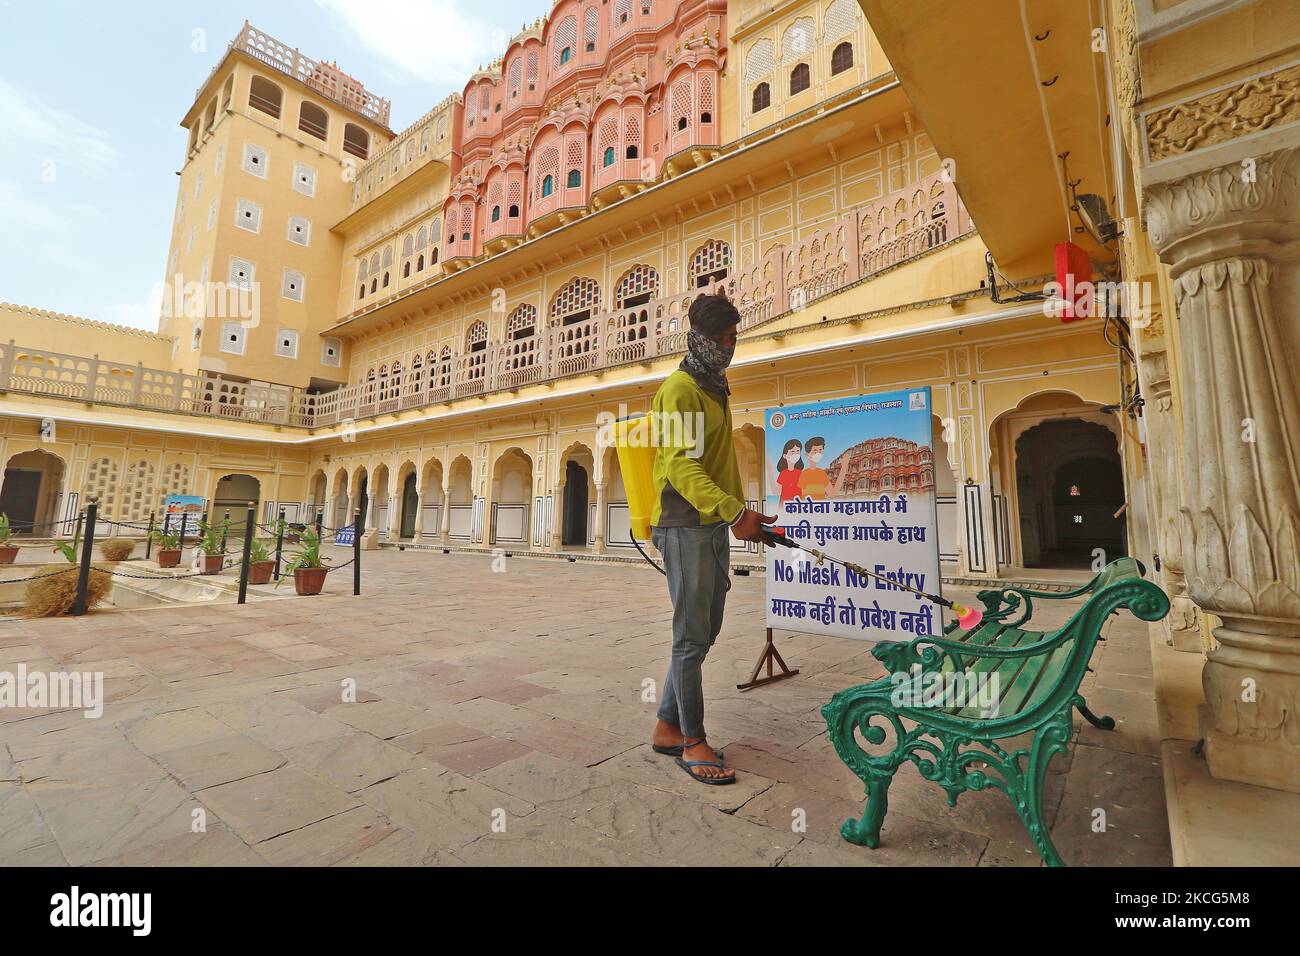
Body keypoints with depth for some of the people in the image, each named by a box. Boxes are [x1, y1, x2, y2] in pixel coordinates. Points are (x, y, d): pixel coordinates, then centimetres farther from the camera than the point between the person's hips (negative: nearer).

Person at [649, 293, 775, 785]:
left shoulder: (714, 388, 21)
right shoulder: (681, 389, -9)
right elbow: (681, 465, -21)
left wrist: (740, 514, 22)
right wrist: (736, 512, -30)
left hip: (714, 527, 9)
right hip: (686, 528, -9)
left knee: (704, 633, 13)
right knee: (692, 637, -2)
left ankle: (668, 727, 25)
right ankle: (692, 742, 13)